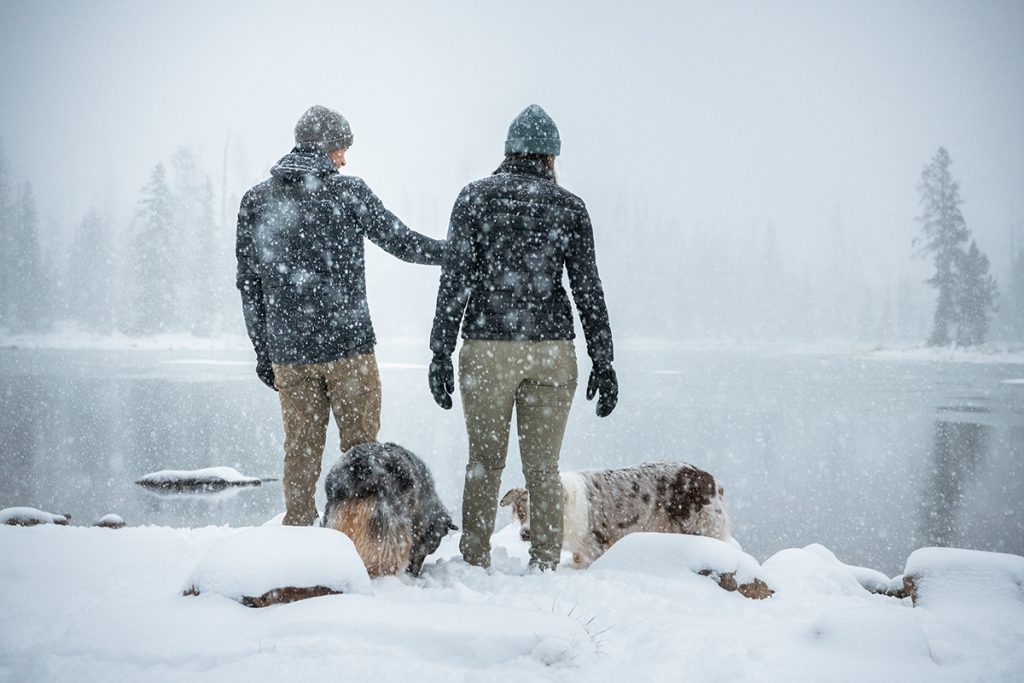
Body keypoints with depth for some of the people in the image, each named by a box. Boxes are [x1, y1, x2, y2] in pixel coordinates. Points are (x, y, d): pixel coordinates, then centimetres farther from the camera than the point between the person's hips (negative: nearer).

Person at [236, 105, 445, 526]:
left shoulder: (256, 201, 6)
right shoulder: (348, 192, -6)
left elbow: (248, 284, 8)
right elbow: (402, 242, 1)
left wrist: (262, 350, 14)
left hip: (287, 350, 4)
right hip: (348, 345, -4)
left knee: (300, 450, 10)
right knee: (360, 446, 6)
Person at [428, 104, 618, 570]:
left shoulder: (475, 197, 1)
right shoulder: (569, 207, 4)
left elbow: (455, 281, -4)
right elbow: (588, 290, 2)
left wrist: (441, 353, -2)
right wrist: (603, 363, 6)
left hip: (486, 348, -1)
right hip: (551, 351, 1)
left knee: (484, 463, 10)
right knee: (543, 468, 8)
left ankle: (475, 565, 13)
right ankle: (545, 567, 9)